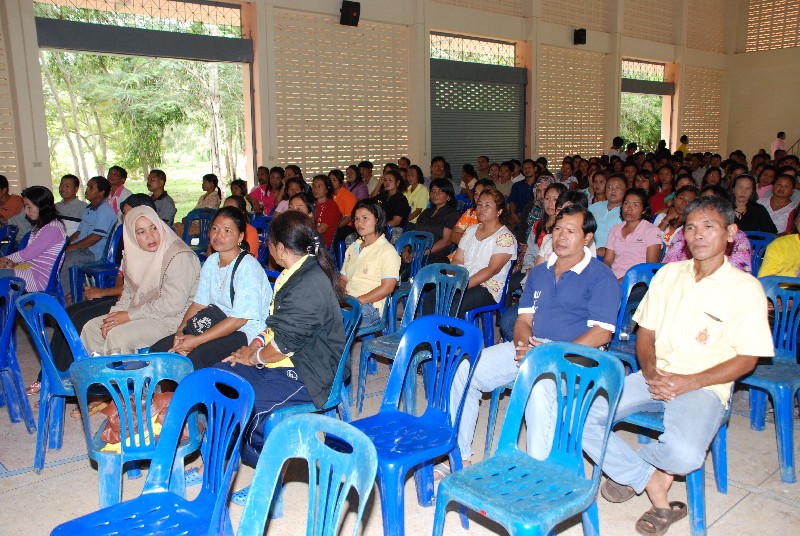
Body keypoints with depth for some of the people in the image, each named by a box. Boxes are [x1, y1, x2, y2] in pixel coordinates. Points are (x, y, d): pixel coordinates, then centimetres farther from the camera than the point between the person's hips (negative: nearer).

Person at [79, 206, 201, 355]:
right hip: (142, 313, 9)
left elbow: (173, 304, -25)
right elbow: (128, 293, 15)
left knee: (117, 336, -24)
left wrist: (129, 315, -18)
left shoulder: (178, 256, -20)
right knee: (91, 327, 7)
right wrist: (114, 315, -5)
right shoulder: (135, 255, 7)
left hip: (170, 319, -9)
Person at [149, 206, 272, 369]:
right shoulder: (211, 262, 9)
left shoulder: (248, 267, -17)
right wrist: (180, 331, -8)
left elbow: (239, 319, -21)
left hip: (248, 332, -8)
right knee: (159, 349, -5)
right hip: (219, 324, 8)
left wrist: (197, 340, -22)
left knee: (195, 357, -30)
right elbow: (199, 303, 10)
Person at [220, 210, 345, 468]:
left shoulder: (309, 287, -25)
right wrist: (255, 345, 3)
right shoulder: (296, 274, 9)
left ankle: (261, 455, 7)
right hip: (286, 363, 11)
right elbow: (275, 324, 18)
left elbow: (284, 343, -22)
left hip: (306, 376, -10)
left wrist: (253, 358, -6)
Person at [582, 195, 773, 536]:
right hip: (655, 378, 4)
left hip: (704, 387, -4)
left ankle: (628, 468, 3)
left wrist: (690, 382, -15)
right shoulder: (669, 274, 11)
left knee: (684, 455, -34)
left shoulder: (746, 288, -2)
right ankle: (652, 483, -7)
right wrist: (650, 371, -7)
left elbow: (747, 359, -3)